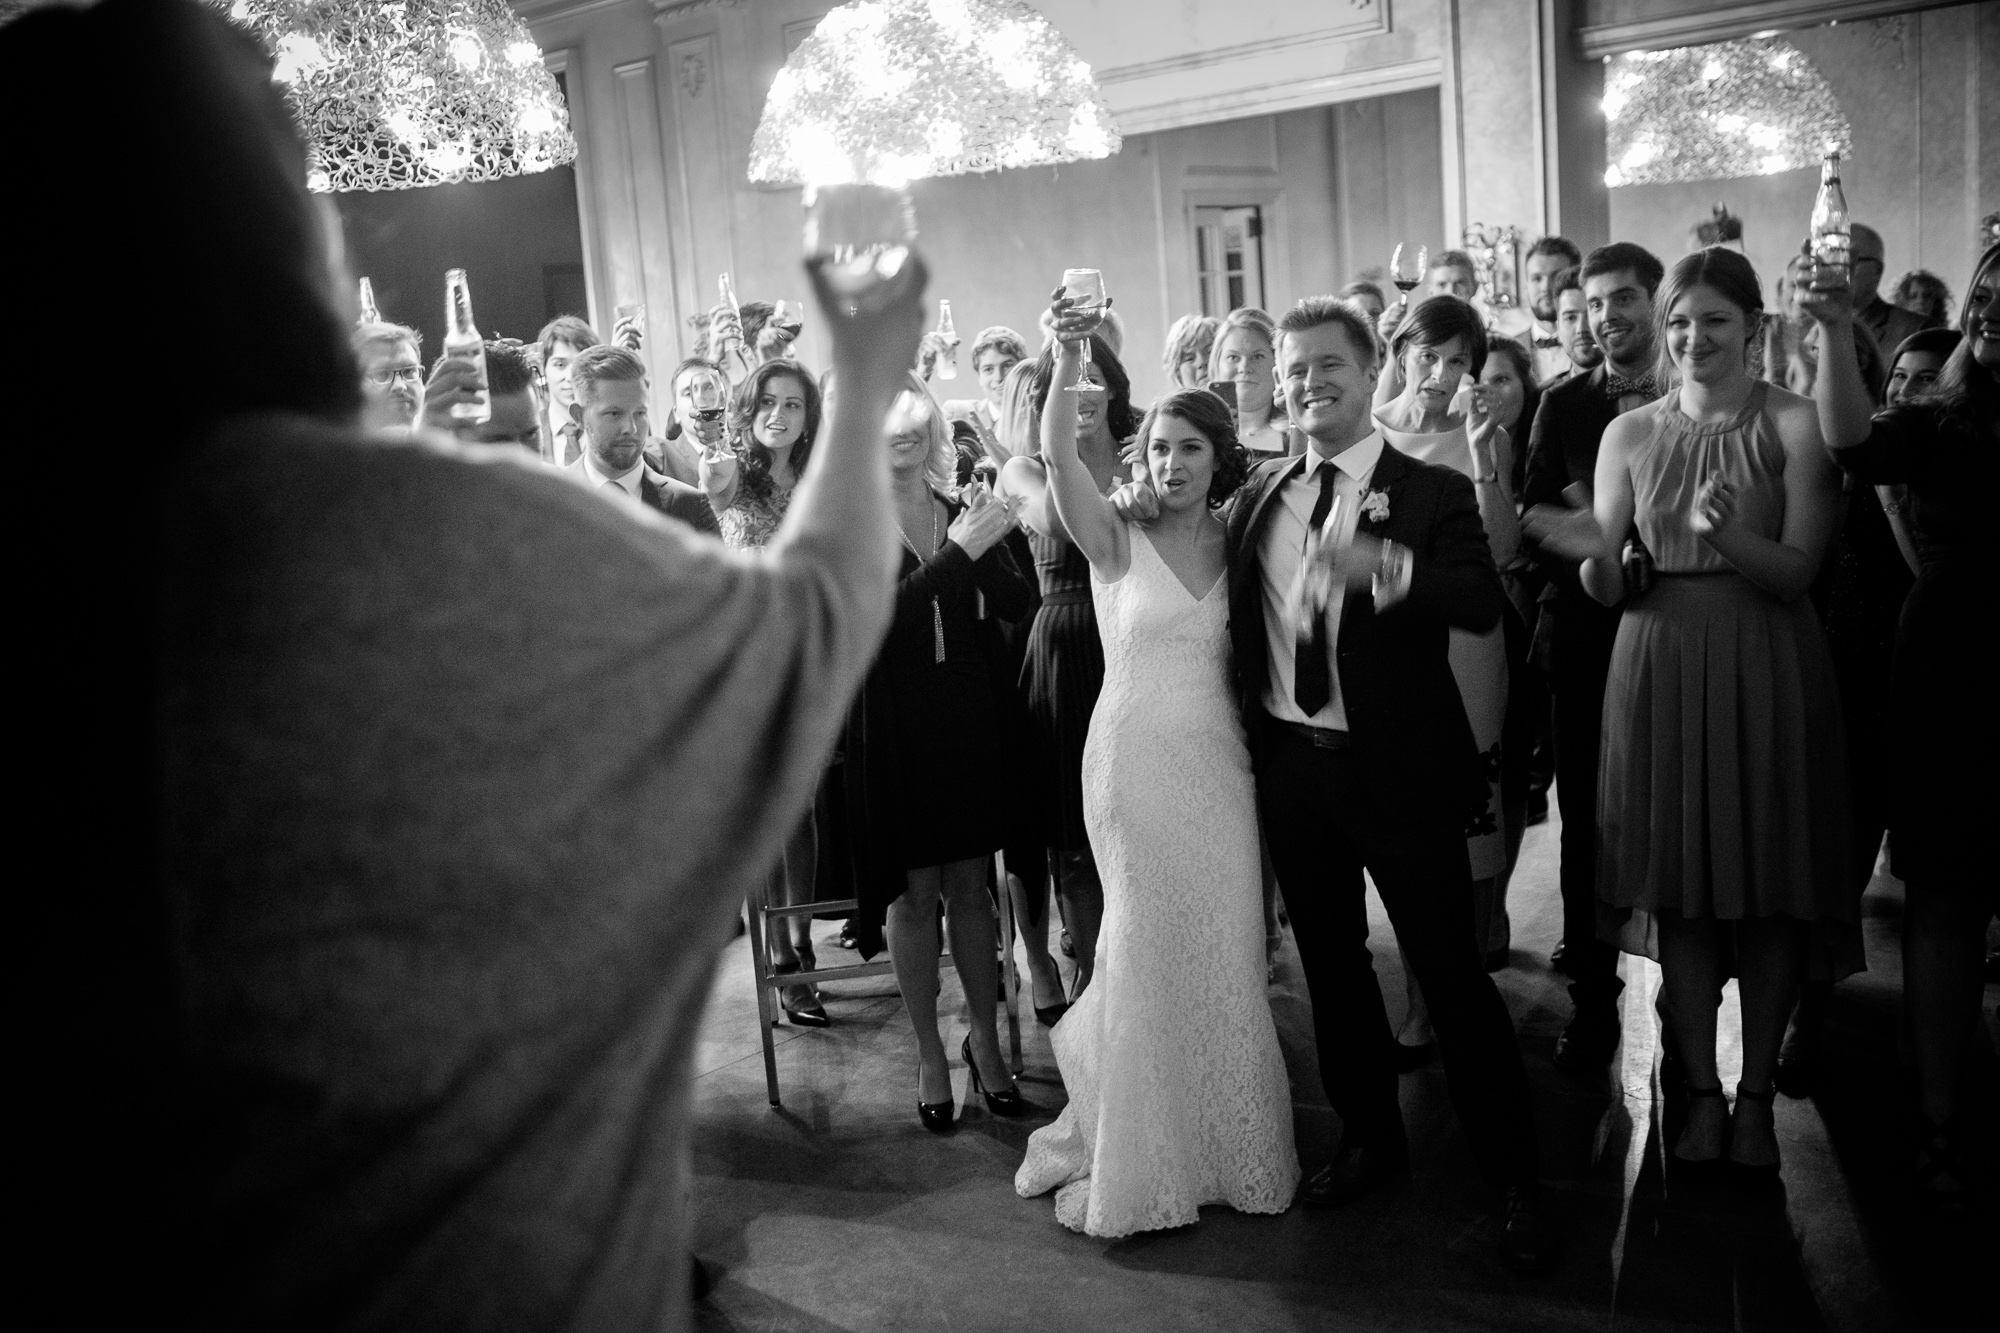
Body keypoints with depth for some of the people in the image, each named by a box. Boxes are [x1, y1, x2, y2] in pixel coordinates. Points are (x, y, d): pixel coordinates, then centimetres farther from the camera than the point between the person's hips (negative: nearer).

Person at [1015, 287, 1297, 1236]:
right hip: (1134, 760, -3)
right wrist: (1066, 366, -34)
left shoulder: (1234, 546, 7)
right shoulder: (1118, 541, -3)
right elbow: (1057, 457, -21)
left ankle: (1223, 1146, 28)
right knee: (1149, 954, 5)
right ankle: (1140, 1162, 23)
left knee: (1224, 955, 8)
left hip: (1220, 765, 3)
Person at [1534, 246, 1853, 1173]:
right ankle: (1701, 1090, 20)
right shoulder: (1630, 434, 6)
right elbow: (1607, 591, 5)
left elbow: (1797, 573, -7)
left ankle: (1756, 1092, 20)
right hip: (1660, 671, 2)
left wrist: (1726, 534, -26)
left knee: (1770, 886, 4)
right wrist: (1591, 553, -17)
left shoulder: (1793, 423, -1)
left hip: (1766, 673, -2)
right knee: (1678, 885, 5)